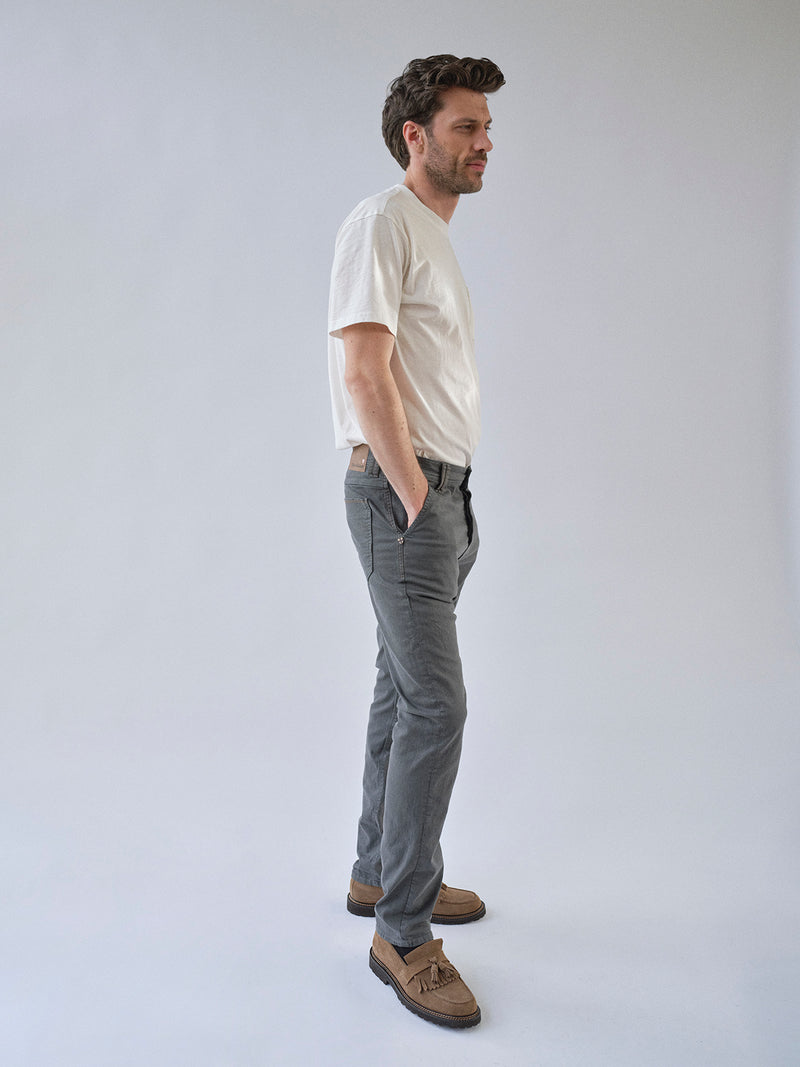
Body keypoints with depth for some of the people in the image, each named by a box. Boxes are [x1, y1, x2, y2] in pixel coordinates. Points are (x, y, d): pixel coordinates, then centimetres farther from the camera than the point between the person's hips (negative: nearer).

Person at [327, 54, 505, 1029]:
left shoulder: (435, 238, 22)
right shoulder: (382, 222, -8)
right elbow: (365, 371, -18)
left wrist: (446, 502, 13)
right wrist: (415, 498, -16)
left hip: (438, 491, 10)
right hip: (401, 490, -10)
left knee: (405, 690, 14)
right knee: (435, 703, -10)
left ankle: (381, 873, 28)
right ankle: (403, 931, 2)